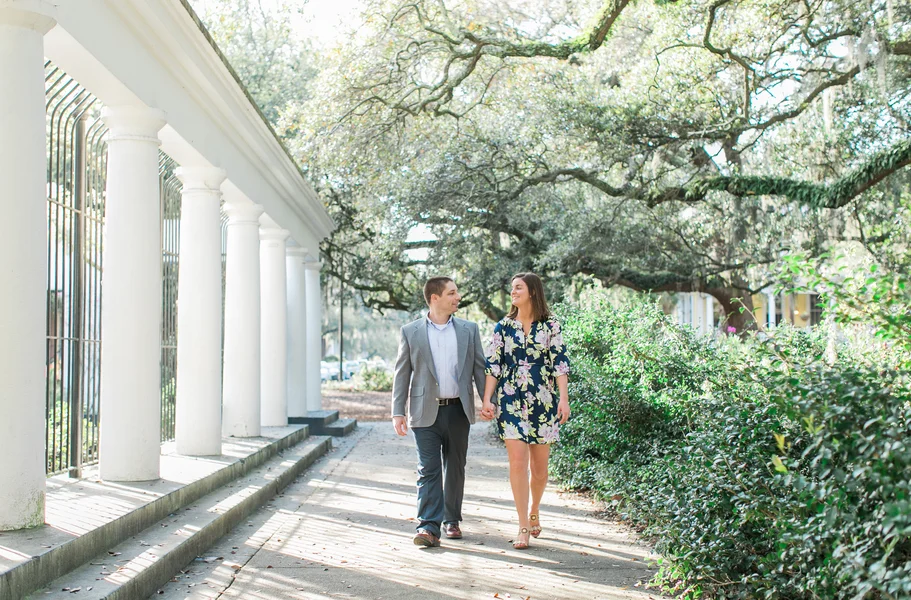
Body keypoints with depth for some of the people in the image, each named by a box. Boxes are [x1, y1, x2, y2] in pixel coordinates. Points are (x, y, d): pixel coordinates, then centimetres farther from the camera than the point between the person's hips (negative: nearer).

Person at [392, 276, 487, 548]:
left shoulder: (469, 330, 8)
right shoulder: (411, 332, 2)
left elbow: (480, 368, 9)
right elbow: (402, 373, 2)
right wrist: (398, 412, -4)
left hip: (458, 411, 2)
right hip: (426, 412, -2)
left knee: (455, 469, 11)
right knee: (428, 470, -6)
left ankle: (451, 520, 24)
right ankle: (428, 526, -6)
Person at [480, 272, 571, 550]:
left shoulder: (550, 326, 3)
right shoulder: (503, 327, 5)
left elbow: (560, 363, 0)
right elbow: (492, 365, 4)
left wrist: (564, 399, -8)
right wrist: (487, 399, -3)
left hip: (543, 400, 0)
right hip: (510, 400, 0)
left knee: (539, 466, 6)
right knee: (517, 462, -8)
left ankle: (533, 512, 33)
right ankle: (524, 527, -1)